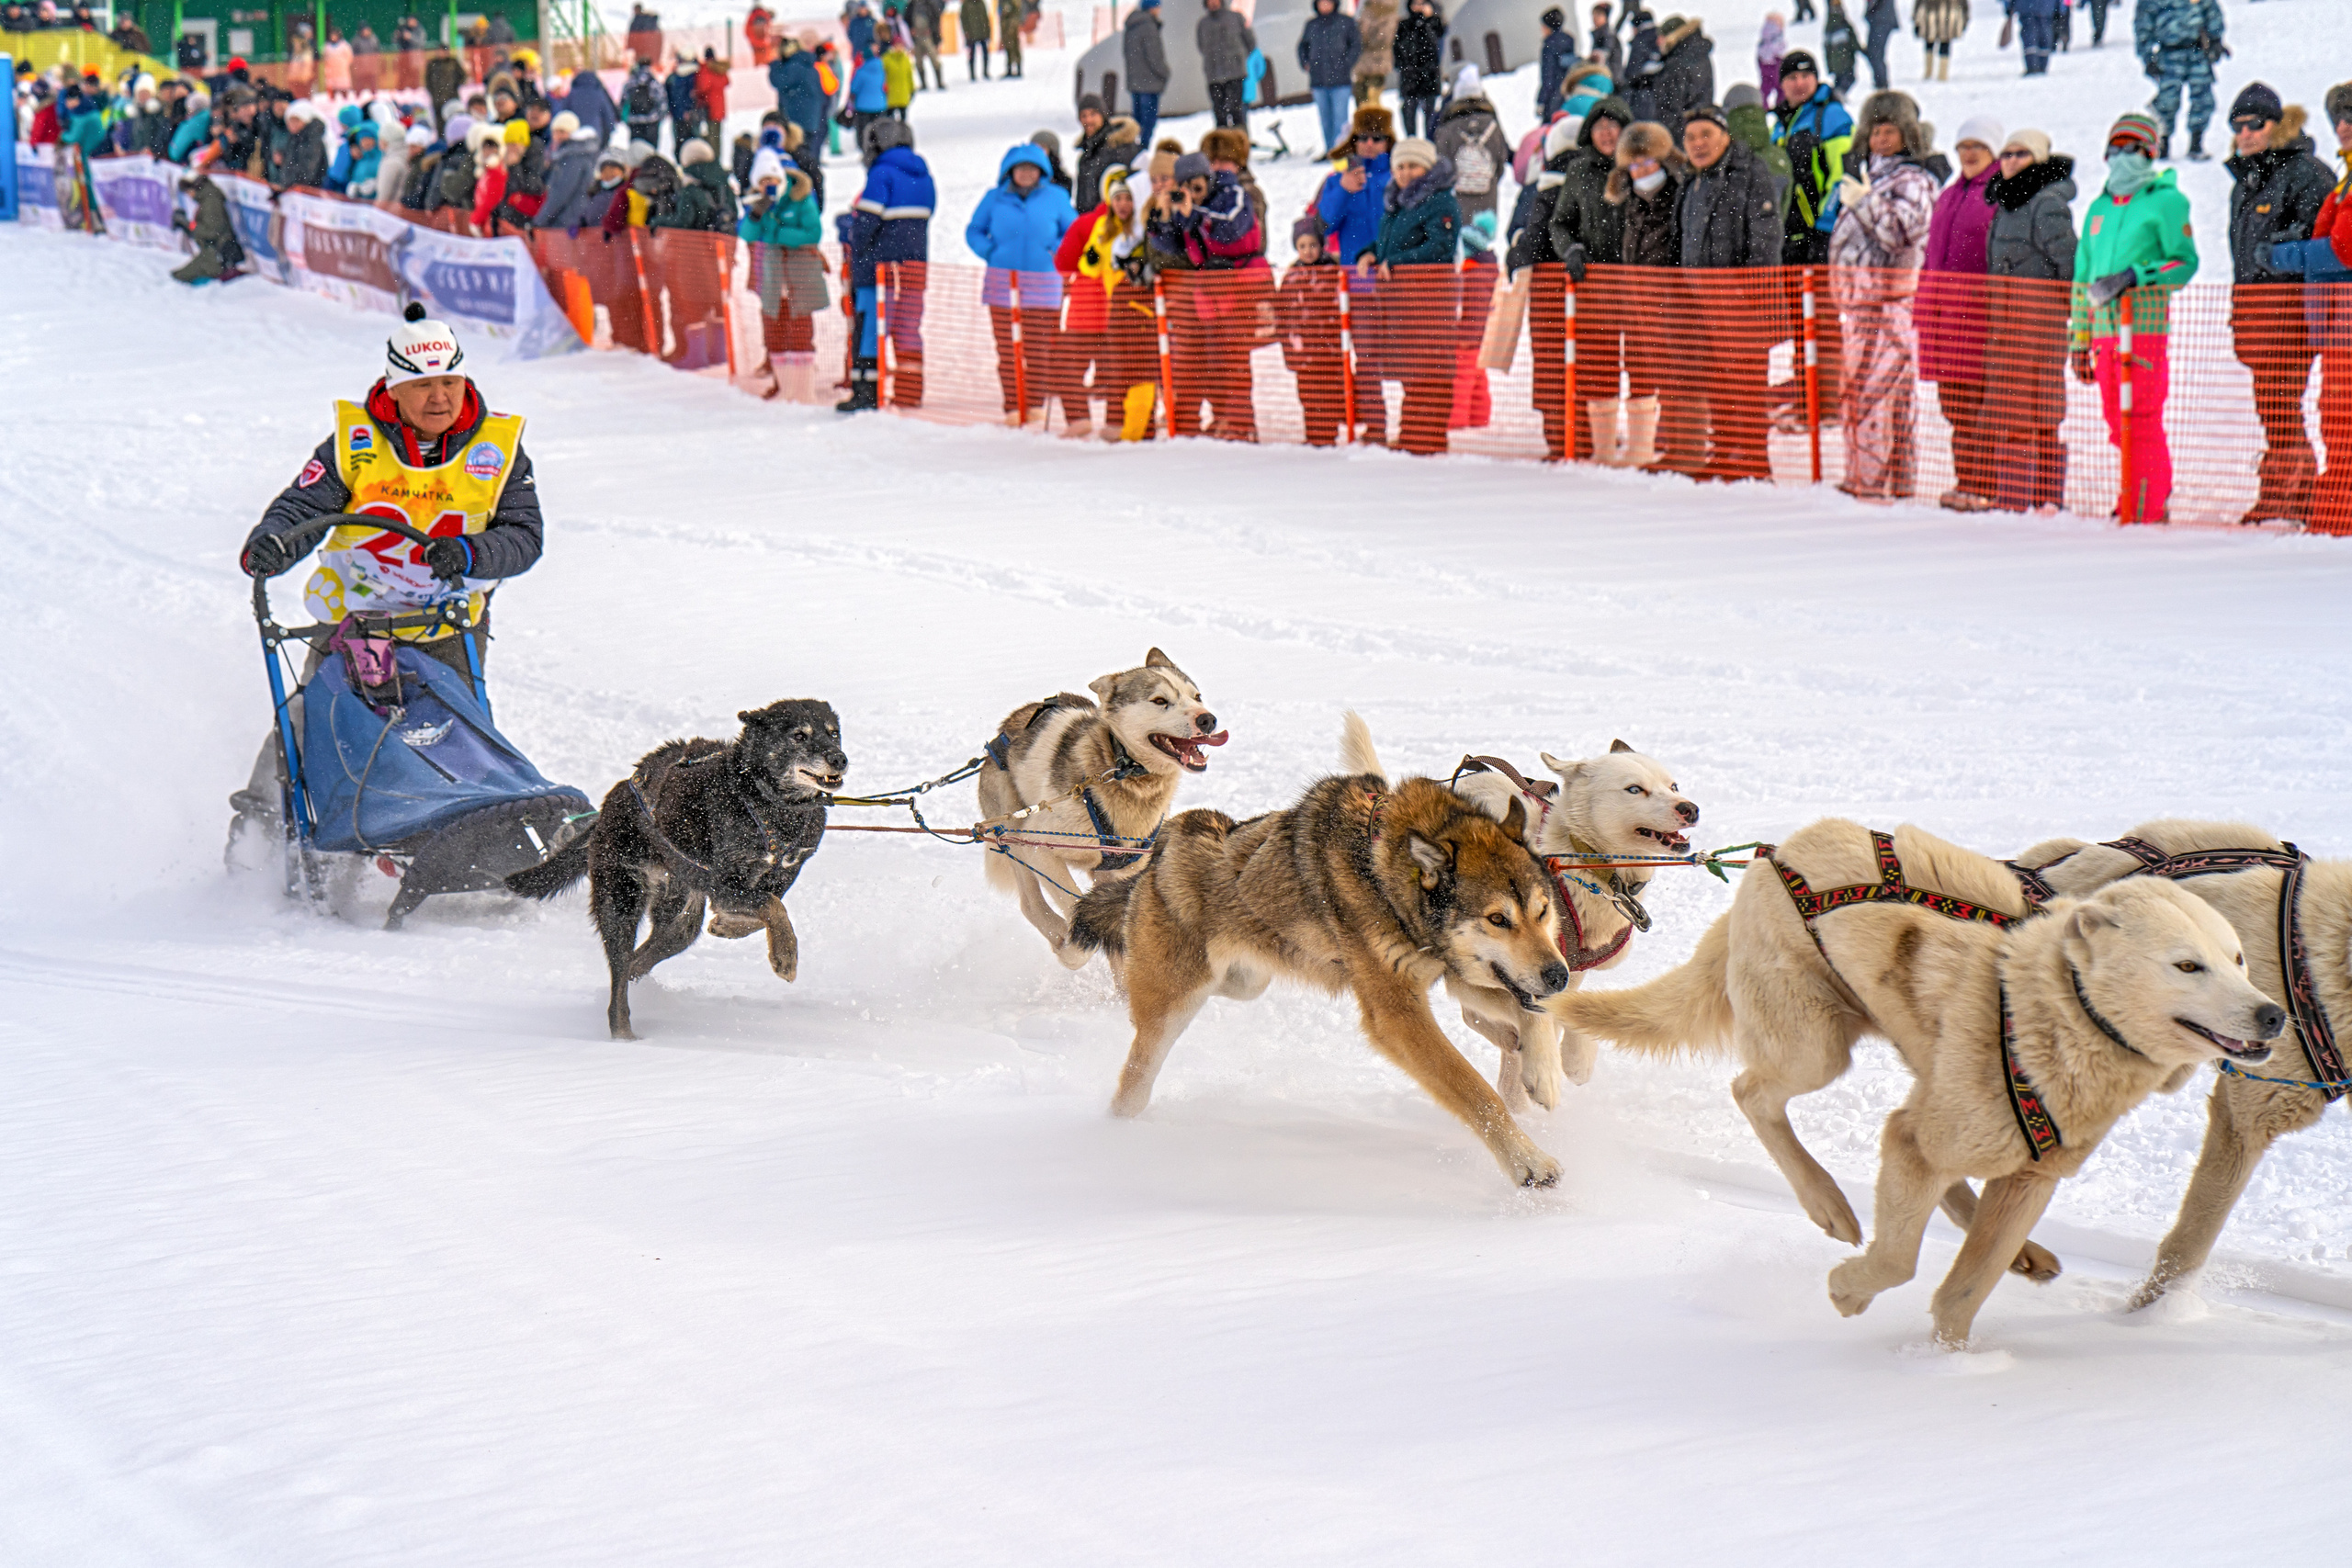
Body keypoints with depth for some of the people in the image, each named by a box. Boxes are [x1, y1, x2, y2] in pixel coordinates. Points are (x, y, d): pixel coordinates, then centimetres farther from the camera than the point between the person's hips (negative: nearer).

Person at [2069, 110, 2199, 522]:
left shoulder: (2166, 201, 1)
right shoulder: (2099, 208, 20)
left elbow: (2185, 262, -6)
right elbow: (2083, 276, 24)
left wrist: (2135, 277, -19)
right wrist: (2079, 340, 22)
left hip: (2145, 326, -6)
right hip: (2104, 329, 6)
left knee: (2141, 419, -9)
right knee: (2117, 421, 8)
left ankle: (2147, 507, -6)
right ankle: (2147, 492, 20)